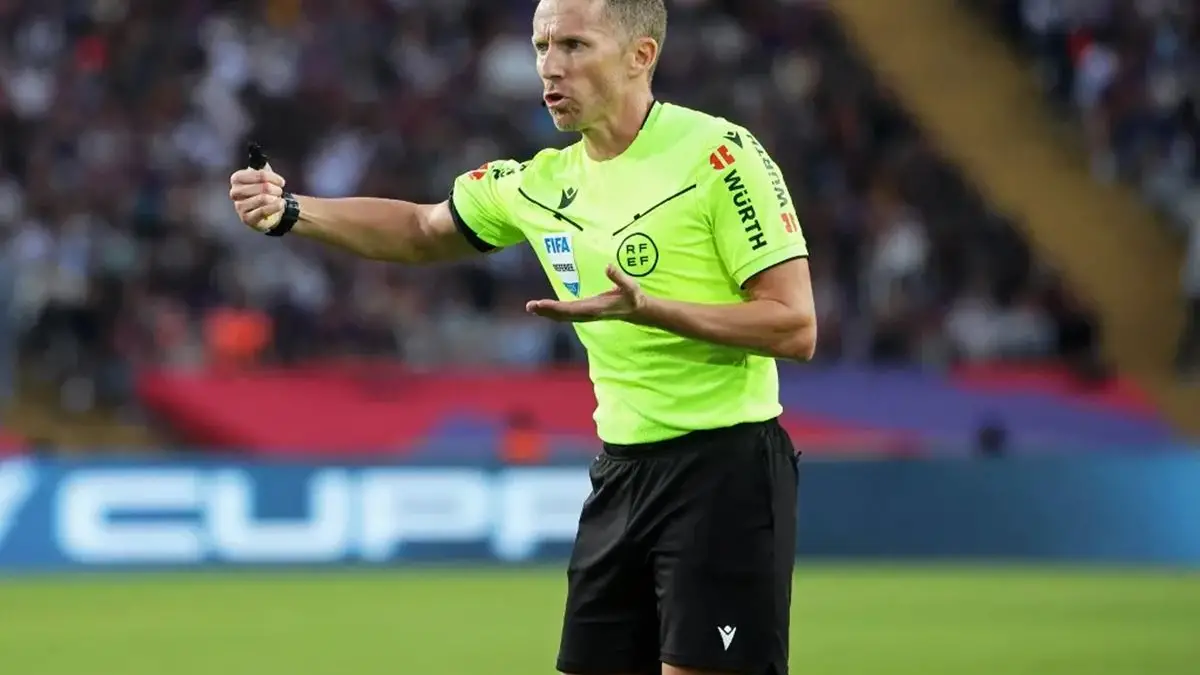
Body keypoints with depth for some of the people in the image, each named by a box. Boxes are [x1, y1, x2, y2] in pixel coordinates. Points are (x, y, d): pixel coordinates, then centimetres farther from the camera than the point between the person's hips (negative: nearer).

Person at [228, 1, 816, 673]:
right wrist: (290, 210, 8)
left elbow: (796, 327, -15)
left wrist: (647, 308, -27)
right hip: (621, 470, 7)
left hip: (725, 467, -7)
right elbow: (421, 230, 24)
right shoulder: (543, 183, 8)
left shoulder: (720, 155, -12)